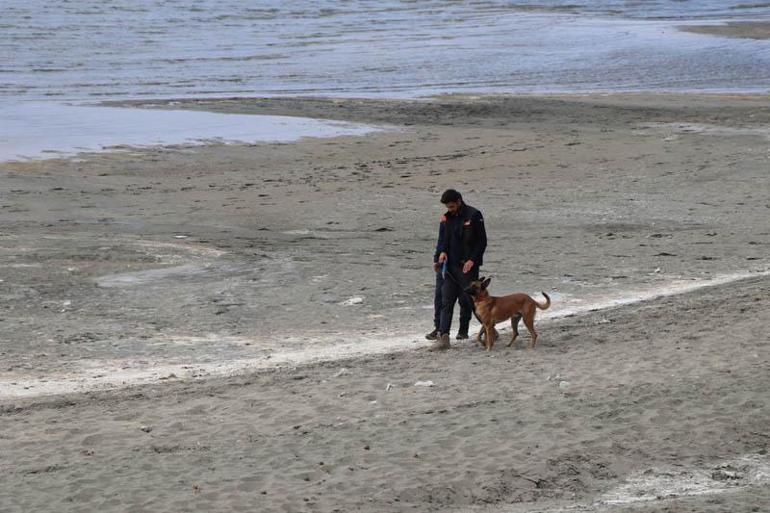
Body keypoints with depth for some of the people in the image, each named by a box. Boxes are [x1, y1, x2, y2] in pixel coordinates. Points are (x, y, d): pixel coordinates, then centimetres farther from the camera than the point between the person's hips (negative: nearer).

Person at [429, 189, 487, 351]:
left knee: (471, 300, -1)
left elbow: (482, 241, -9)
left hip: (468, 266, -6)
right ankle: (443, 338, -2)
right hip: (451, 266, 6)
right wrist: (442, 251, -3)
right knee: (446, 302, 0)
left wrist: (472, 260, -18)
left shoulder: (474, 216, -9)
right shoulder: (447, 218, 10)